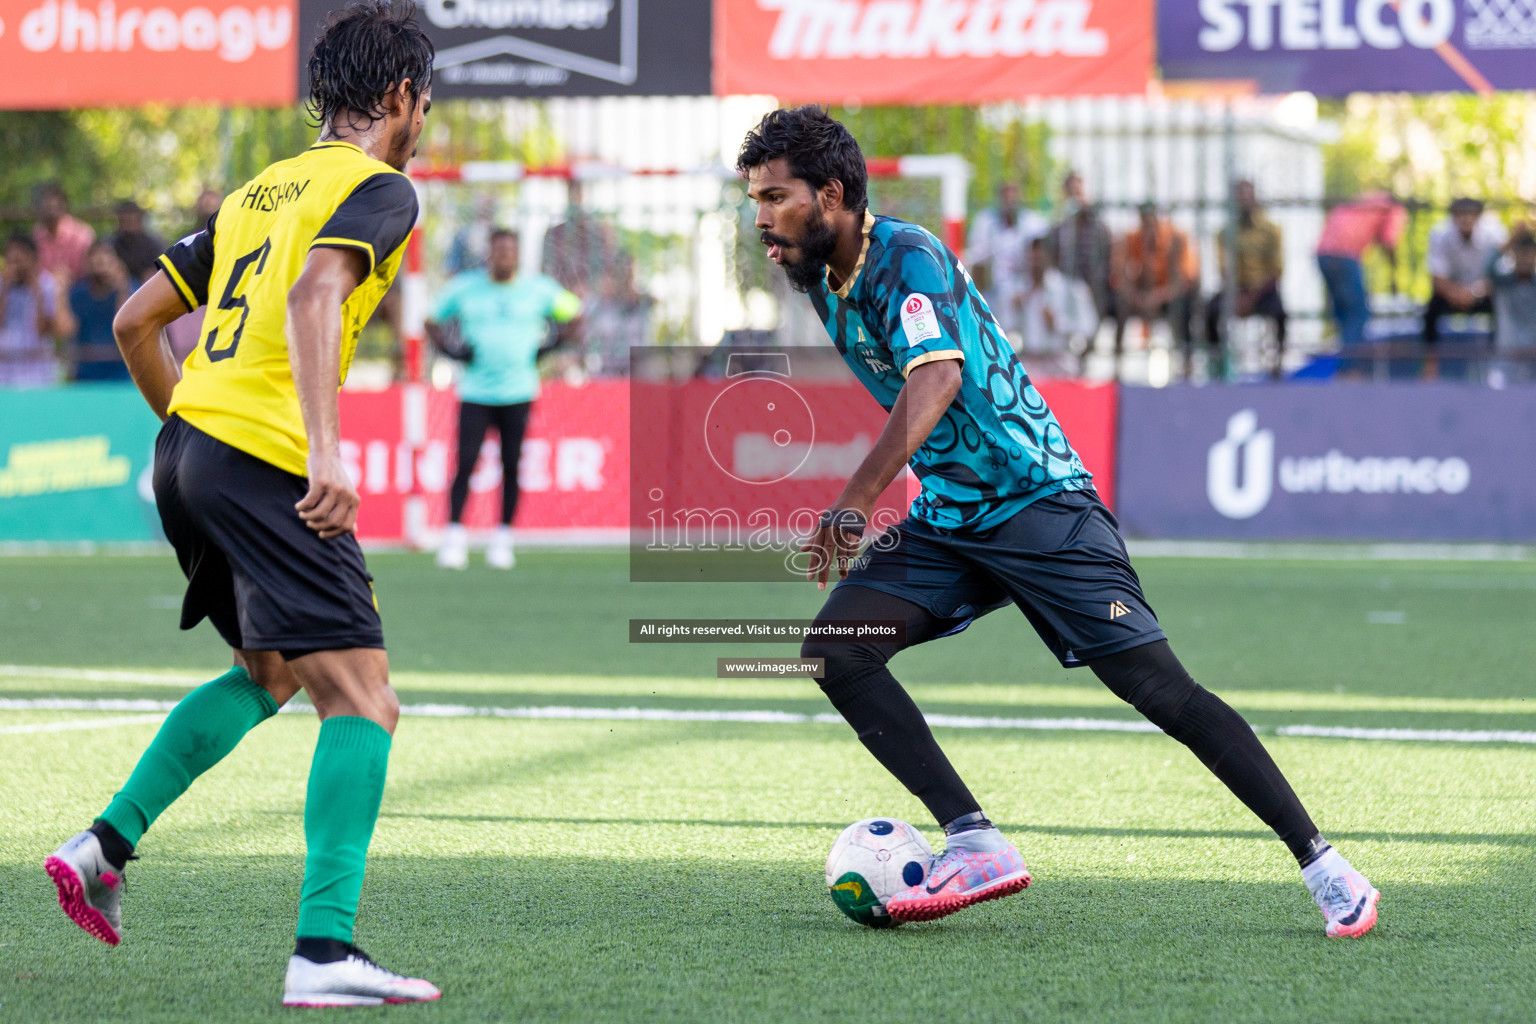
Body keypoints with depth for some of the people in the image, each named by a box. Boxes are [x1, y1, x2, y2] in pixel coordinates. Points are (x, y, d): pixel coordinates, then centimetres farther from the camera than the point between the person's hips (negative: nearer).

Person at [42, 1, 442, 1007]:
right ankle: (324, 952, -20)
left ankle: (106, 844, 20)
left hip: (188, 445, 9)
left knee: (269, 673, 27)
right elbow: (313, 296, -23)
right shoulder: (379, 189, -2)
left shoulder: (260, 190, 21)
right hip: (267, 462, -9)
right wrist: (326, 450, -31)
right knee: (362, 700, -9)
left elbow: (136, 322, 23)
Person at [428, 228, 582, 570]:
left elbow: (571, 314, 17)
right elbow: (433, 321, 15)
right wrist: (451, 349, -3)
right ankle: (454, 538, -4)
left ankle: (503, 541, 9)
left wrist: (547, 348, 3)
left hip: (517, 392, 1)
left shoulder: (539, 289, 3)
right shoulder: (464, 288, 3)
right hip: (475, 391, -1)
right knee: (465, 463, -9)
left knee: (511, 466, -1)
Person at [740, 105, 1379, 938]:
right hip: (945, 518, 8)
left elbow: (937, 378, -37)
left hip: (1038, 501, -8)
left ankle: (1320, 862, -4)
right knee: (835, 647, -13)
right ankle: (977, 846, -14)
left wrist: (856, 501, -47)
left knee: (1159, 687, -12)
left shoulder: (908, 258, -19)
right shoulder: (822, 281, 7)